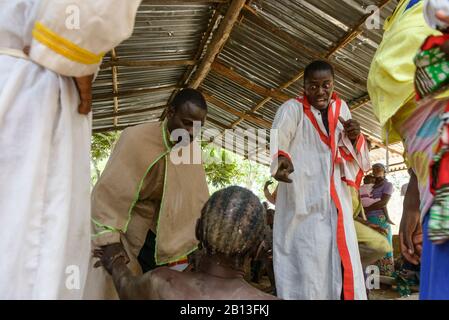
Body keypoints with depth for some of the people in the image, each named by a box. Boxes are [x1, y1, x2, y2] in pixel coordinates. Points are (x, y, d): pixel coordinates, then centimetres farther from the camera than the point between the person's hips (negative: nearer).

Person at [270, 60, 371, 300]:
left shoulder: (340, 108, 14)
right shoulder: (293, 109, -5)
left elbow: (348, 153, 19)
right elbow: (276, 138, -24)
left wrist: (354, 137, -4)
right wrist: (280, 159, -47)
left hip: (336, 200, 6)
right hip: (304, 200, -6)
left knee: (341, 260, 10)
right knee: (307, 263, -7)